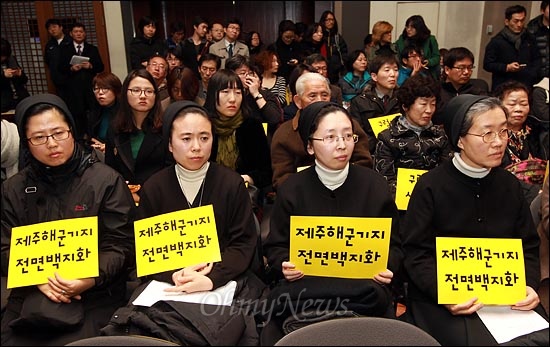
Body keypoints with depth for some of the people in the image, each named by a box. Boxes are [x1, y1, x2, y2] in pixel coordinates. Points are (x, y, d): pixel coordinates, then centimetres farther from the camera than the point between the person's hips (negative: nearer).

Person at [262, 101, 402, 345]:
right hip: (306, 284, -1)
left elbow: (393, 244, 11)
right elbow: (275, 247, 9)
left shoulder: (375, 184, 5)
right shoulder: (291, 189, 2)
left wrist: (387, 267, -11)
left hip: (362, 285, 2)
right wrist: (285, 265, -14)